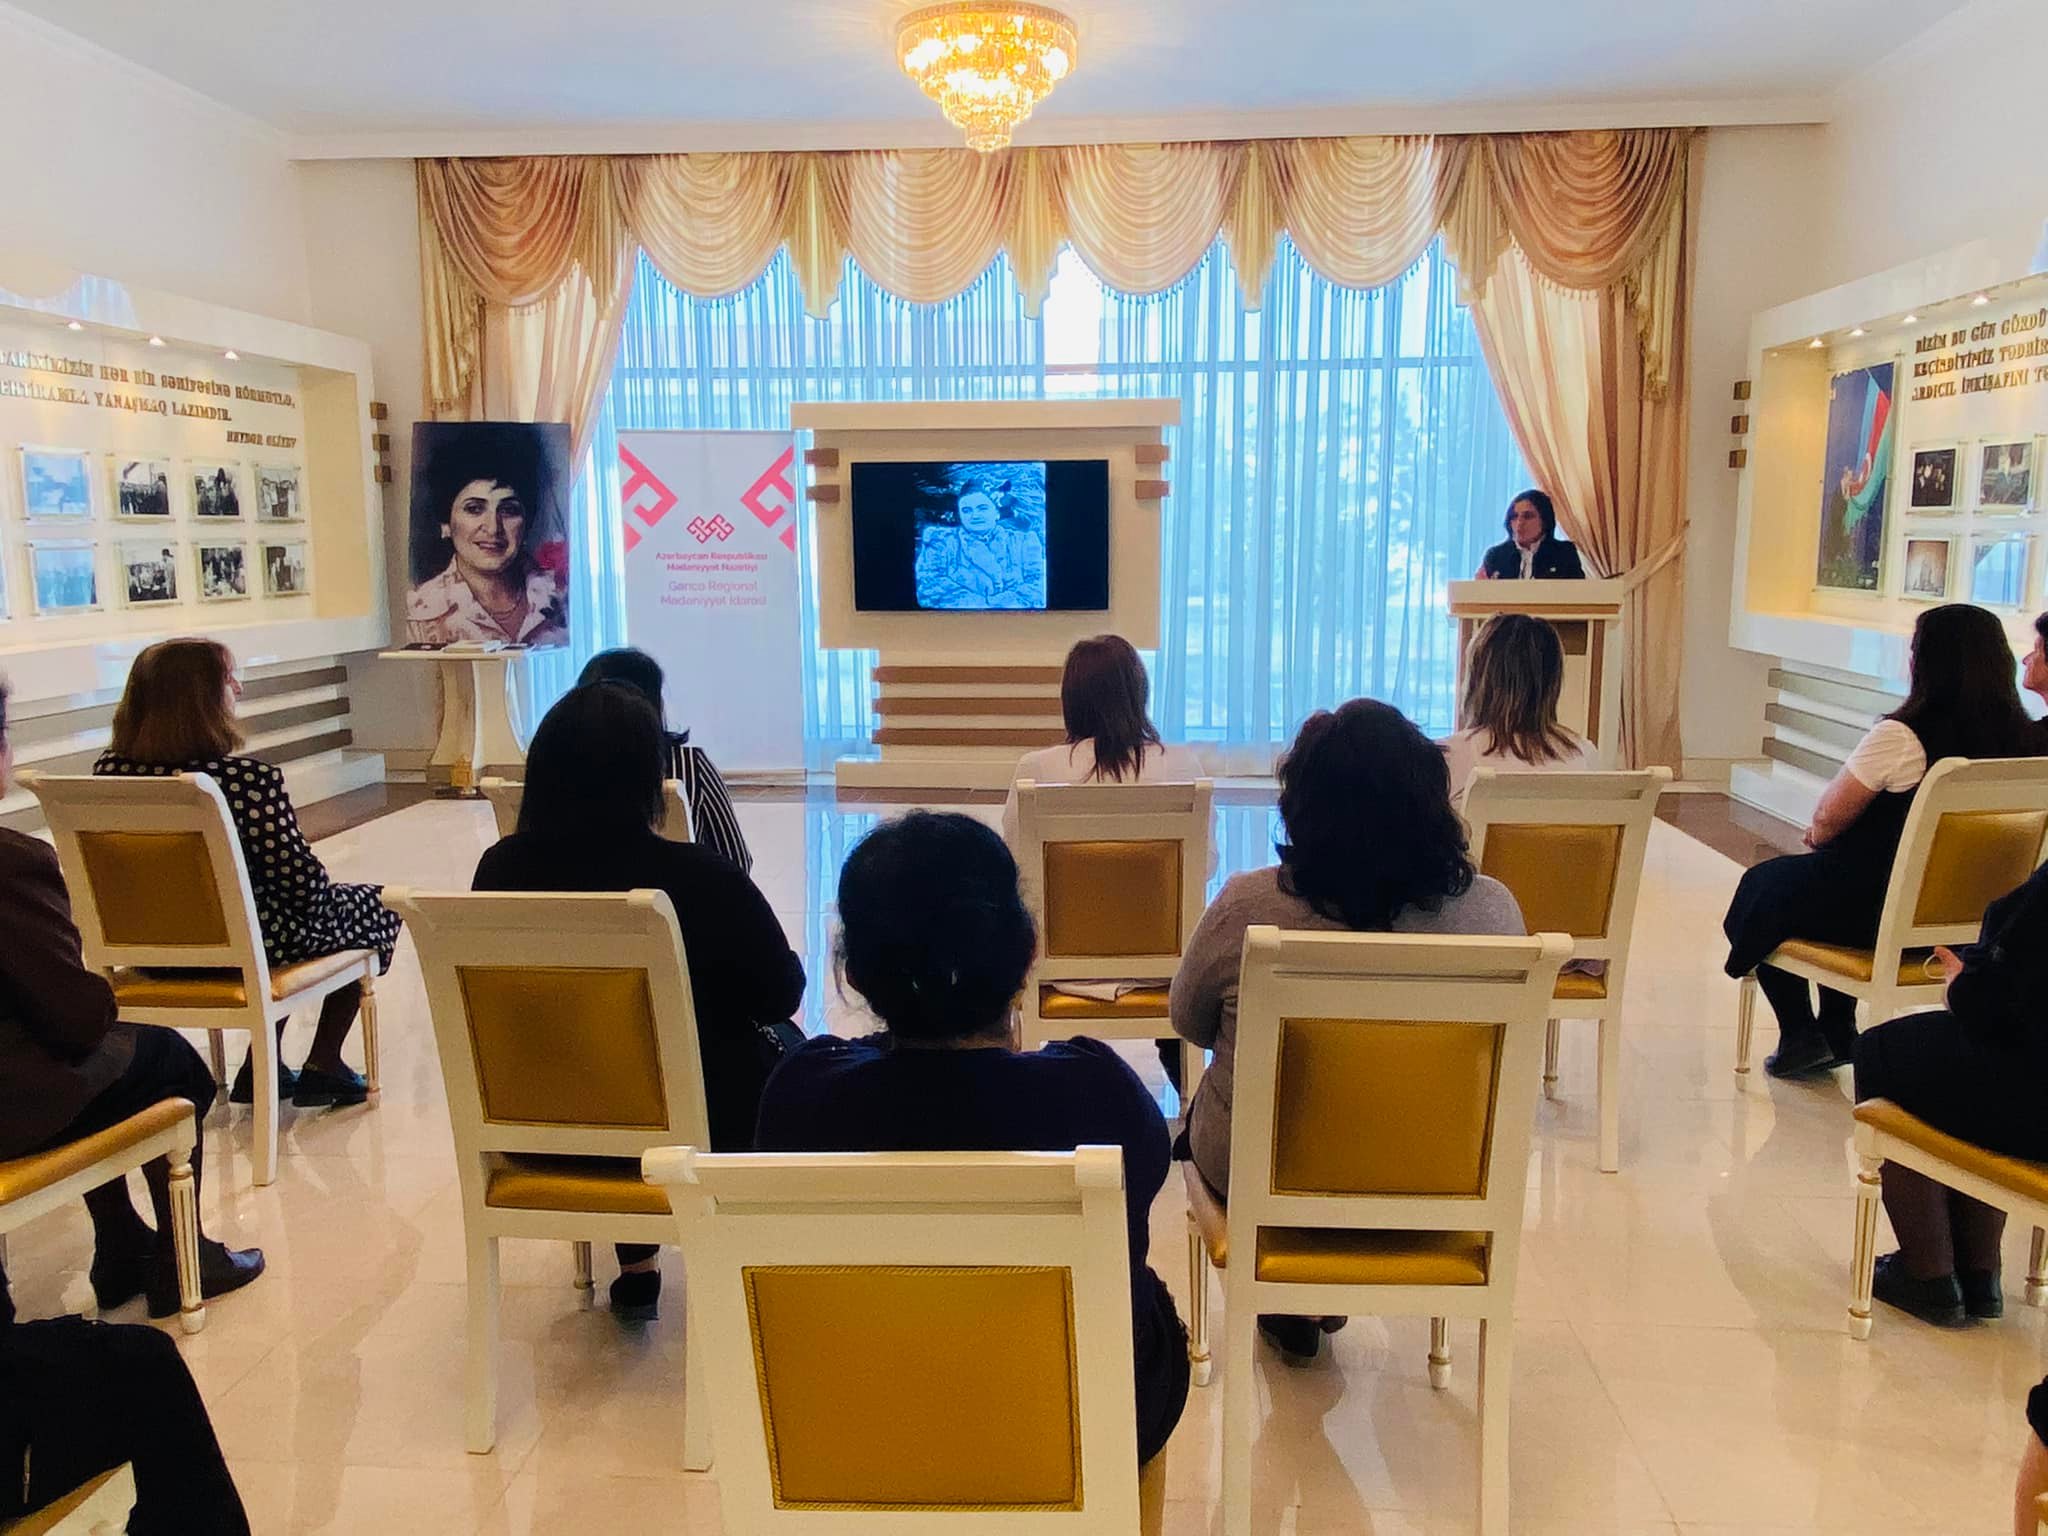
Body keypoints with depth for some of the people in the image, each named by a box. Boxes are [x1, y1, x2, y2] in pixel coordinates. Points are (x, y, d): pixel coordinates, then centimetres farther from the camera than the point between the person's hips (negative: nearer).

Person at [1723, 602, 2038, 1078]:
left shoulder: (1900, 737, -25)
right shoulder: (2023, 741, -5)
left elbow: (1828, 819, -15)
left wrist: (1818, 834, 10)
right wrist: (1827, 834, 15)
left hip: (1882, 913, -7)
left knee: (1762, 887, 20)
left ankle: (1800, 1035, 20)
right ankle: (1838, 1034, 35)